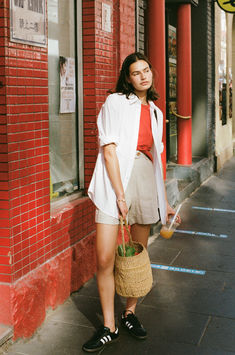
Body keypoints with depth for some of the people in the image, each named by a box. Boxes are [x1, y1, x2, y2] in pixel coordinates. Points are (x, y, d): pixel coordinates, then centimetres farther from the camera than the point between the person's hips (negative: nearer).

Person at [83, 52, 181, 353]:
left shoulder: (155, 112, 18)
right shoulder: (115, 102, 0)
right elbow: (109, 150, -8)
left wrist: (164, 201, 18)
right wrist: (120, 194, -15)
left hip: (145, 180, 5)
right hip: (113, 181, -5)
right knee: (105, 260, -8)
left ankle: (130, 313, 29)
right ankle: (109, 328, 7)